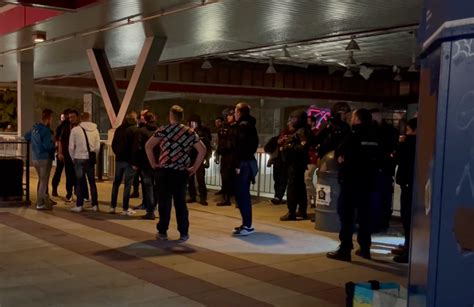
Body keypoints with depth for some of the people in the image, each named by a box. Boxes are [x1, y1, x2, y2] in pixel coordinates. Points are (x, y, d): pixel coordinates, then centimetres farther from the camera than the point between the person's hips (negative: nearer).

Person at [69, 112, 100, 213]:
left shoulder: (75, 129, -6)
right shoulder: (95, 129, 1)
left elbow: (71, 147, -4)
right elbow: (98, 146, 0)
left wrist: (73, 158, 9)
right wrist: (93, 157, 13)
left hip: (79, 158, -2)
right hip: (90, 159, 2)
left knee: (80, 182, 5)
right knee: (92, 182, 10)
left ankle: (79, 205, 6)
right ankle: (95, 205, 12)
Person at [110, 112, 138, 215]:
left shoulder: (119, 129, 11)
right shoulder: (135, 129, -9)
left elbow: (113, 144, 13)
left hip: (119, 159, 6)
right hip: (129, 160, -6)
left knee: (116, 182, 14)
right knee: (128, 184, -2)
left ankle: (112, 207, 15)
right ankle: (125, 209, -1)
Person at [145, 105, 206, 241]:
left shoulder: (164, 130, -2)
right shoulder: (190, 132, 6)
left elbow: (148, 146, -10)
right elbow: (202, 150, 4)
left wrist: (153, 163, -3)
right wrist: (194, 167, 7)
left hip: (165, 171, -2)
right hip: (182, 172, 3)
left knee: (165, 201, 5)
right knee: (181, 202, 9)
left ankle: (162, 232, 10)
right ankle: (184, 233, 9)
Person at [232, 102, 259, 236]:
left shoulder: (242, 125, -12)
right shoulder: (250, 125, 16)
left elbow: (241, 145, -20)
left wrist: (237, 164, -20)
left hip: (243, 163, -10)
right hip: (249, 161, 10)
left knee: (241, 194, -7)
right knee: (244, 194, 14)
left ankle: (247, 226, -6)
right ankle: (246, 224, 19)